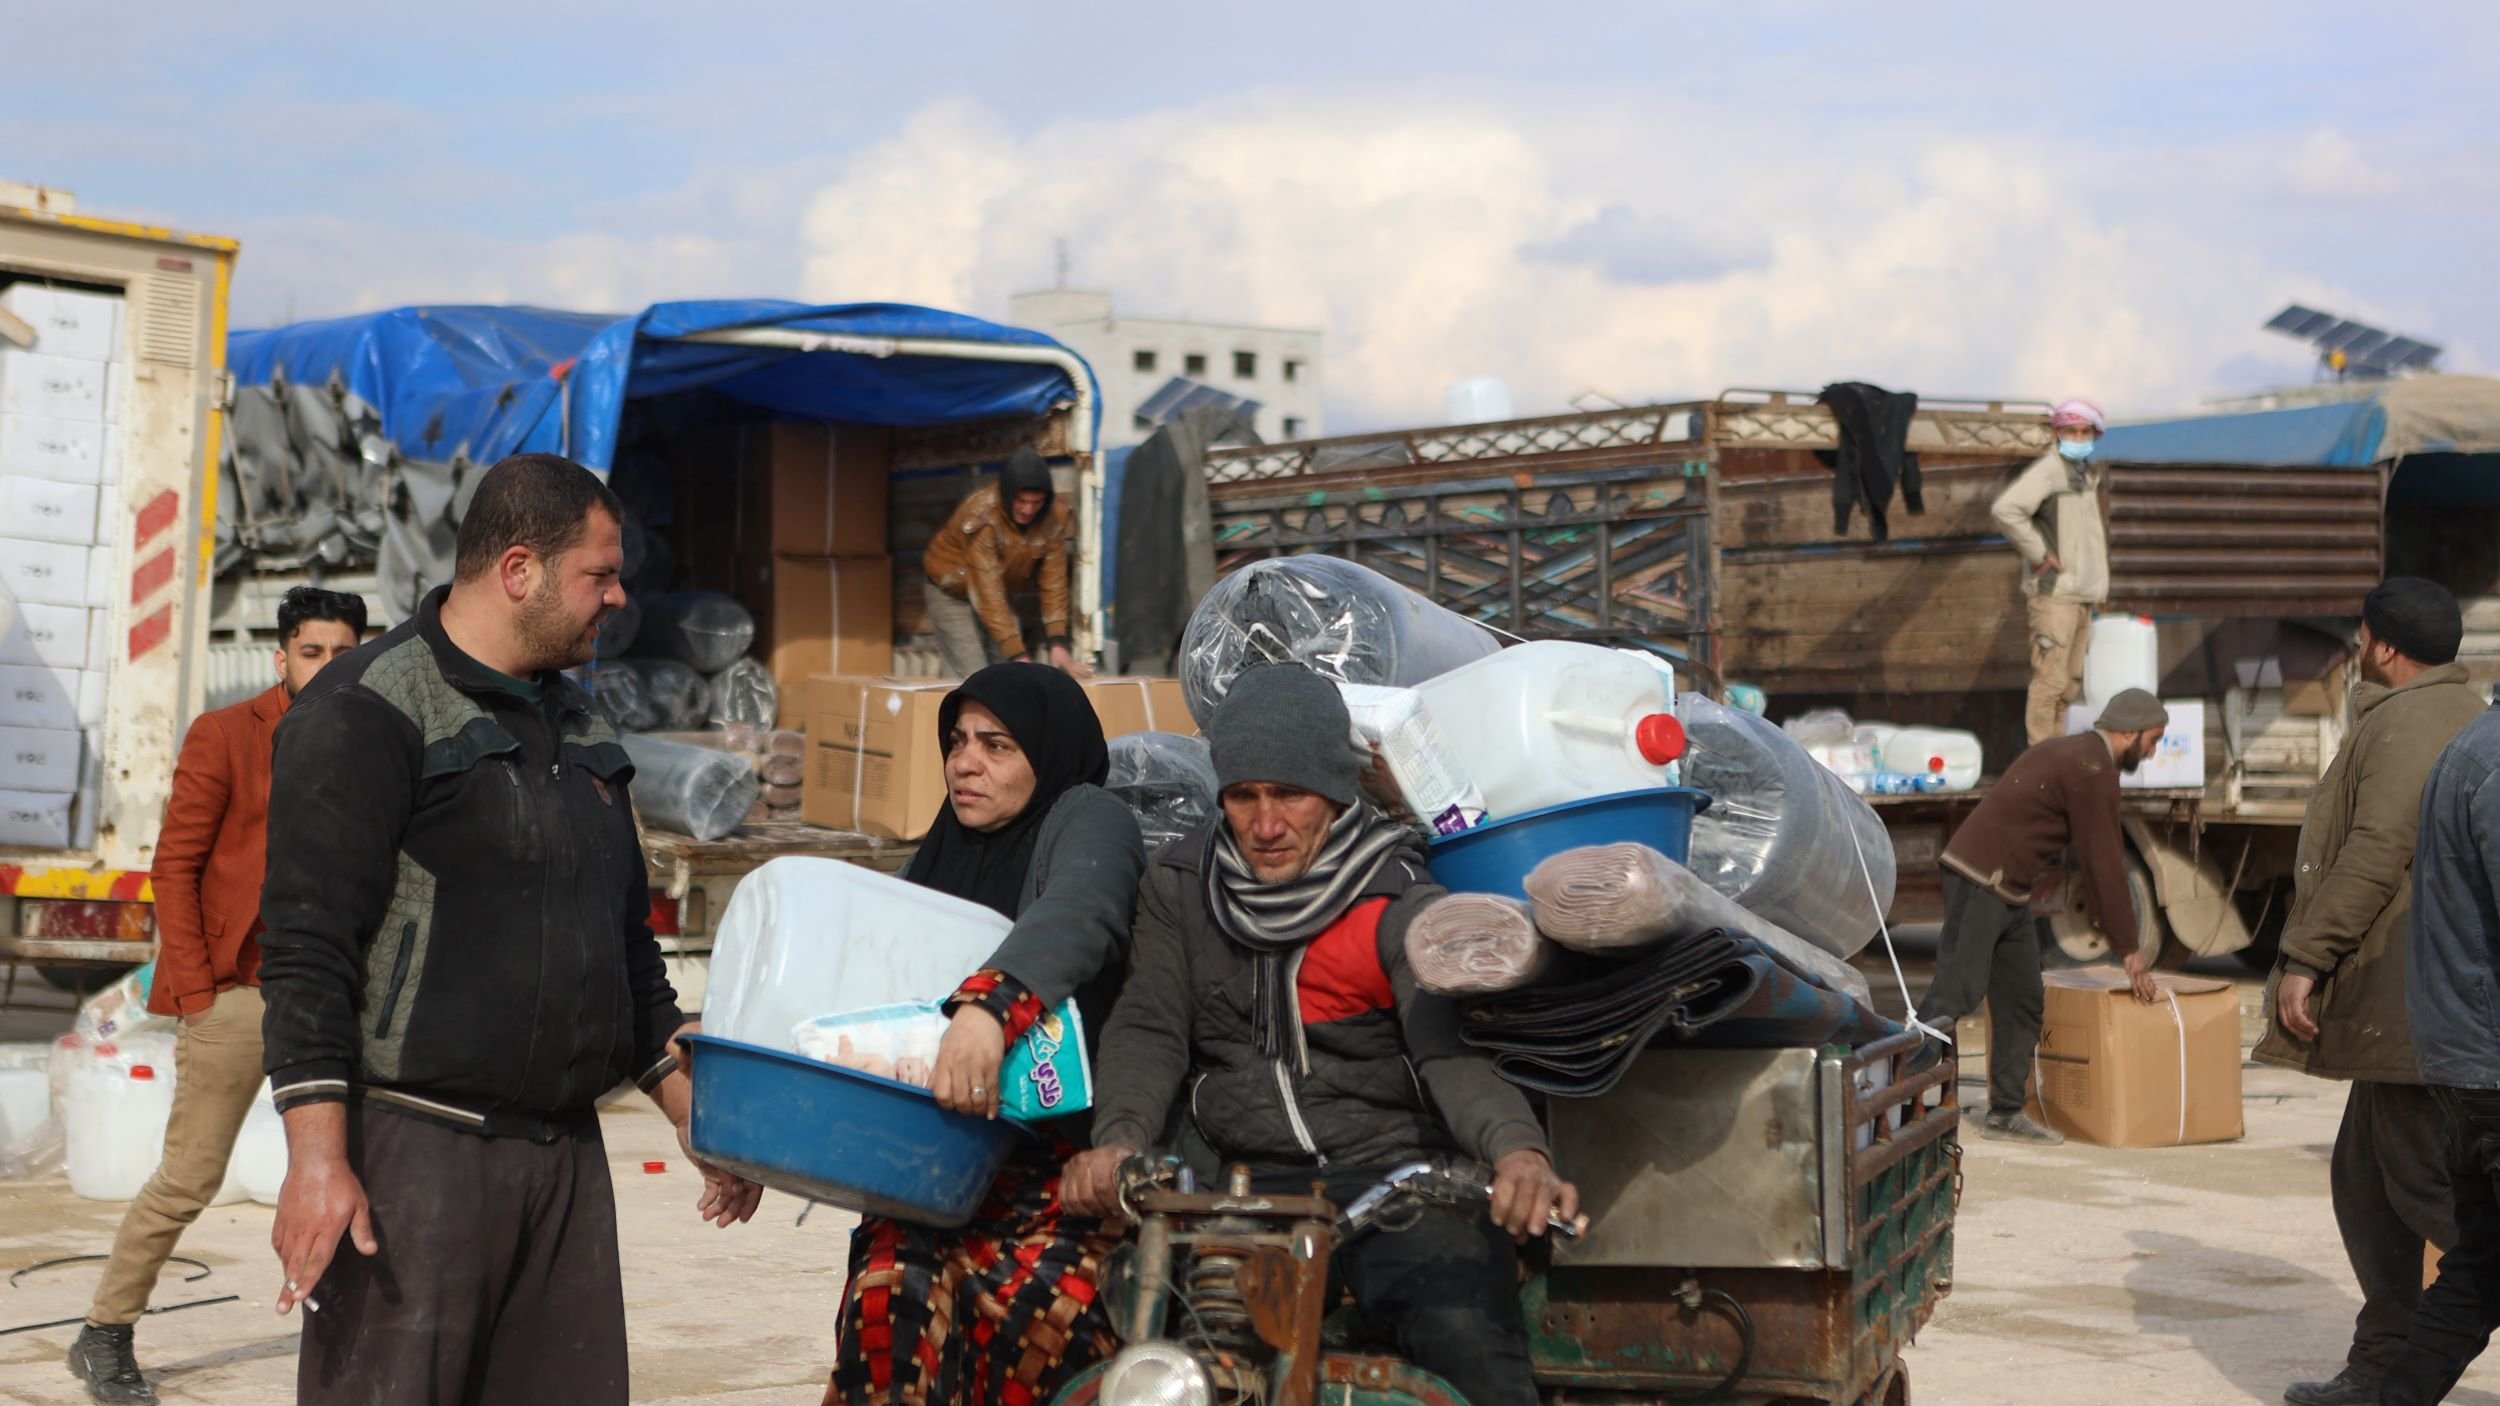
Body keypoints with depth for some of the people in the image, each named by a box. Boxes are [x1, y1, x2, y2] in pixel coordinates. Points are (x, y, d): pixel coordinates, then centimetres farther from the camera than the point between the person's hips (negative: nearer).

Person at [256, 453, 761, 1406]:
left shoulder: (576, 728, 19)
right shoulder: (368, 712, -6)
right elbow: (307, 950, -14)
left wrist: (695, 1115, 22)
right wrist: (316, 1156, -21)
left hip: (565, 1153, 7)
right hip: (414, 1148, -7)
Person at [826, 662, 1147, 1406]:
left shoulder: (1087, 820, 2)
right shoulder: (940, 858, 22)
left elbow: (1076, 917, -19)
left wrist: (988, 1006, -37)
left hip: (1061, 1155, -5)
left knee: (1037, 1303, -26)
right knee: (892, 1292, -19)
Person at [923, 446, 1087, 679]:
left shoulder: (1055, 514, -19)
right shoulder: (981, 515, -33)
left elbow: (1054, 581, -16)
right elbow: (987, 592, -35)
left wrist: (1058, 643, -26)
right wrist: (1019, 656, -41)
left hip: (1004, 593, 5)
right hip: (953, 592, -5)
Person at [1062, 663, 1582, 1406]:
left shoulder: (1401, 901, -4)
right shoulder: (1180, 884, 8)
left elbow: (1450, 1047, -16)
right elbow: (1149, 1028, 1)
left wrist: (1516, 1150, -36)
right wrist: (1120, 1140, -19)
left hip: (1389, 1168, -3)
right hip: (1233, 1174, 3)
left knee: (1469, 1338, -30)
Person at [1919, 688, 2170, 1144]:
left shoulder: (2077, 756, 20)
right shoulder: (2092, 770, -13)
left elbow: (2097, 859, 26)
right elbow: (2104, 863, -12)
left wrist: (2120, 938, 27)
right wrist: (2129, 949, -6)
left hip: (2009, 893, 11)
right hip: (1979, 882, -11)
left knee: (2023, 1000, 10)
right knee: (1956, 992, -16)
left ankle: (2006, 1114, 12)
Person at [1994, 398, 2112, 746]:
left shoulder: (2088, 473, 15)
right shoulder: (2048, 470, -13)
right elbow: (2006, 510, -27)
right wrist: (2038, 554, -21)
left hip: (2081, 595, 9)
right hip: (2054, 593, -9)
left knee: (2071, 681, 13)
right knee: (2051, 679, -10)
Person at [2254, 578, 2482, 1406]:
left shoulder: (2404, 721, -13)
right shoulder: (2469, 717, 20)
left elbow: (2379, 850, -22)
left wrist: (2307, 957, -19)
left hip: (2416, 1002, -11)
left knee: (2430, 1187, -9)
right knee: (2365, 1180, 14)